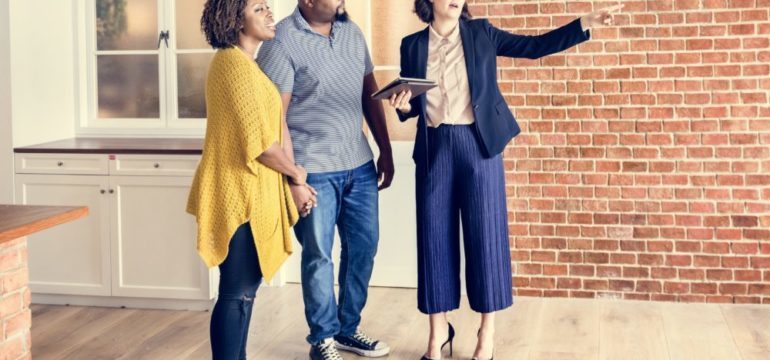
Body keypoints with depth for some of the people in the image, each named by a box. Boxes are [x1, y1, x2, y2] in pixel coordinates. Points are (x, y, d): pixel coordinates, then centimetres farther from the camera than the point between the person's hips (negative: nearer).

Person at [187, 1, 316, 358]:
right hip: (241, 193, -10)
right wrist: (294, 171, -3)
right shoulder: (235, 63, -17)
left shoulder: (240, 62, 16)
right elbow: (259, 141, -20)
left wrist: (290, 181, 14)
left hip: (248, 191, 10)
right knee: (238, 292, -4)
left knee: (243, 288, 16)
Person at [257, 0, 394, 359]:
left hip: (359, 165, 6)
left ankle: (348, 328, 30)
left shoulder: (352, 32, 7)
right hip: (314, 170, -6)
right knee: (318, 255, 5)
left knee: (363, 246, 12)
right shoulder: (282, 42, -12)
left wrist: (385, 151, 12)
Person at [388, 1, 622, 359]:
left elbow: (534, 46, 3)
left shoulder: (480, 33, 4)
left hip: (478, 144, -1)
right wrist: (403, 106, -12)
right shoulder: (413, 45, 6)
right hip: (434, 148, 1)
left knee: (485, 233, 1)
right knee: (435, 235, 3)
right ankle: (438, 329, 16)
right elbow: (411, 104, 12)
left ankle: (487, 330, 12)